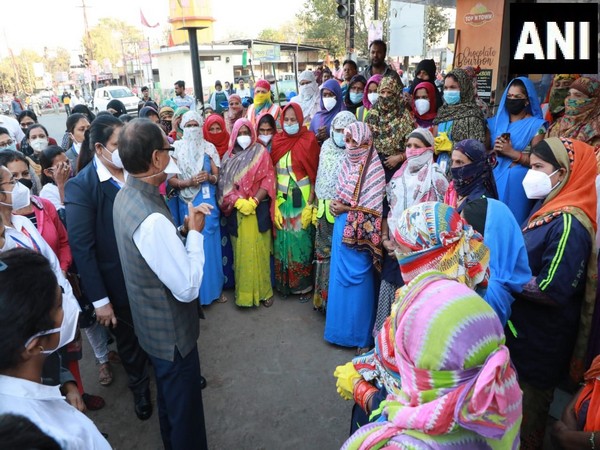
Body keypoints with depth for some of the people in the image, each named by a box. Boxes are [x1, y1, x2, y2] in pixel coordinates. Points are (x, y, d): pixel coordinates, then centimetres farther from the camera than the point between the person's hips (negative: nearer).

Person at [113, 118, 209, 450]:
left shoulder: (126, 196, -4)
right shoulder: (151, 219, -34)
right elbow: (188, 288, -28)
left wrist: (183, 229, -3)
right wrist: (195, 232, -19)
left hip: (153, 323, 10)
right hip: (172, 331, -9)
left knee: (170, 398, 31)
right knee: (184, 409, 15)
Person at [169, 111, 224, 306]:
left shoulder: (209, 147, 4)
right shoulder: (177, 148, 1)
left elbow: (217, 177, 6)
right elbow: (171, 179, -2)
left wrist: (209, 177, -16)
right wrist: (189, 182, -18)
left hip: (207, 201, 1)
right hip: (187, 202, 0)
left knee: (209, 242, 4)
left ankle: (213, 288, 19)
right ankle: (195, 291, 18)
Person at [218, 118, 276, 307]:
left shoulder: (261, 153, 1)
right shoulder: (228, 156, 9)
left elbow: (268, 180, -6)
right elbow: (224, 184, 2)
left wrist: (254, 201, -17)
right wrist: (238, 201, -14)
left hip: (258, 209, -2)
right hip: (237, 211, 2)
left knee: (259, 250, 2)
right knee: (242, 252, 6)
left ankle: (263, 290, 14)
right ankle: (244, 291, 16)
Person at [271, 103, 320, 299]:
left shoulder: (308, 141, -5)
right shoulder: (277, 141, 6)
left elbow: (314, 174, -7)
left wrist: (310, 204, -13)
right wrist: (275, 203, -1)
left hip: (302, 201, -4)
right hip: (282, 201, 4)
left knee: (302, 241, 2)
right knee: (283, 241, 8)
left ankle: (304, 285, 16)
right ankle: (284, 283, 22)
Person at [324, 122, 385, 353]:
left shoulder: (374, 169, -13)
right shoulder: (347, 164, 9)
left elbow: (372, 208, -16)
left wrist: (346, 209, -11)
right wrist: (335, 205, -3)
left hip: (359, 233, -7)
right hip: (341, 229, 7)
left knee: (358, 281, 1)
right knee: (340, 277, 15)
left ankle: (362, 335, 15)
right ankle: (341, 326, 31)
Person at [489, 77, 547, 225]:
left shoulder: (536, 125, -1)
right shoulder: (496, 121, 10)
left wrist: (512, 152, -17)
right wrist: (494, 150, -9)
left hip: (518, 180, -4)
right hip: (495, 178, 4)